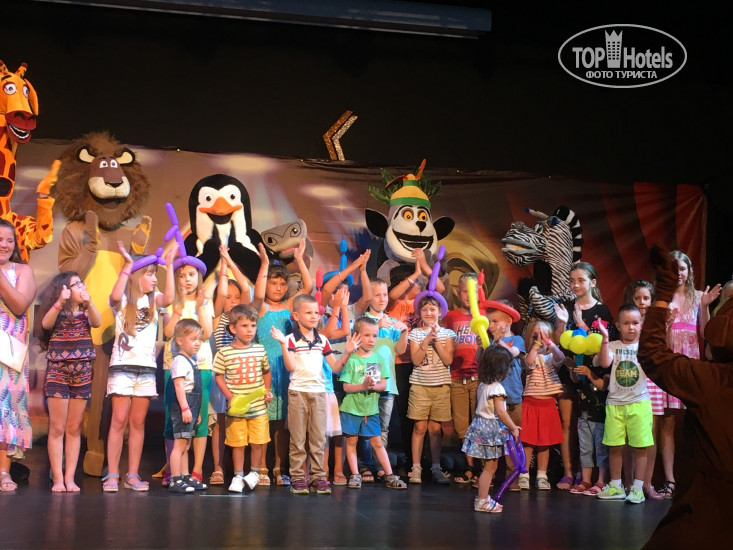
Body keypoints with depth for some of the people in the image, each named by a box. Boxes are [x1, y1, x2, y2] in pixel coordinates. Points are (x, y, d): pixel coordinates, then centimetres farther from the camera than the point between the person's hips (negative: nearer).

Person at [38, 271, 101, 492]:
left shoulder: (85, 312, 9)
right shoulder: (57, 312, 1)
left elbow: (97, 322, -11)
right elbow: (46, 324, -19)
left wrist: (88, 302, -26)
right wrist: (60, 302, -31)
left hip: (82, 373, 3)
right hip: (57, 372, -3)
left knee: (74, 429, 4)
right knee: (57, 428, -4)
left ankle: (69, 478, 6)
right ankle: (58, 479, -2)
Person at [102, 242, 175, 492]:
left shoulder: (153, 299, 11)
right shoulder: (122, 300, 1)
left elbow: (169, 298, -10)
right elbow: (115, 296, -23)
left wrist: (169, 265, -11)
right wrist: (128, 265, -19)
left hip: (147, 368, 4)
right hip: (122, 365, -4)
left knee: (138, 423, 4)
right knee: (119, 421, -6)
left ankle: (132, 475, 7)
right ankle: (112, 475, -4)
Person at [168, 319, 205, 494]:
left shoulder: (191, 361, 20)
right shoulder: (180, 360, -11)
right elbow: (179, 385, -20)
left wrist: (196, 411, 25)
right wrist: (185, 408, -25)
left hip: (191, 408, 10)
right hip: (182, 407, -10)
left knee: (186, 445, 14)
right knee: (180, 444, -10)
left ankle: (185, 478, 20)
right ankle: (175, 481, -9)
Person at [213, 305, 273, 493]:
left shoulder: (260, 350, 5)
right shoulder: (224, 353, -4)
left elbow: (267, 372, 17)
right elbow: (219, 376, 1)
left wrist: (267, 390, 2)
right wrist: (229, 396, -10)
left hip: (258, 406, 2)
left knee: (258, 442, 5)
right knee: (238, 443, 4)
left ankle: (254, 472, 24)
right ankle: (238, 476, 18)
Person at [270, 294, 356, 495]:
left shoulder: (322, 340, 11)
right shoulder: (291, 339, -4)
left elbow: (335, 367, 10)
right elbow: (290, 367, -16)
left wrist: (347, 352, -4)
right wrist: (283, 344, -25)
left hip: (319, 391, 4)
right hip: (298, 392, -4)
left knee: (318, 437, 6)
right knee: (298, 438, 2)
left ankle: (318, 476, 12)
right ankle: (297, 477, 7)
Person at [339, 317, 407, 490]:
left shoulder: (379, 359, 4)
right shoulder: (352, 360, -6)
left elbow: (384, 385, 0)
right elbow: (346, 386, -10)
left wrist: (373, 386, -20)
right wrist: (362, 386, -24)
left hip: (371, 408, 2)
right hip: (352, 407, -2)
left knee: (377, 442, 6)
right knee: (352, 441, 4)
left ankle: (389, 476, 9)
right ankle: (355, 475, 12)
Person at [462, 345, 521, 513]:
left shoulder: (483, 384, 10)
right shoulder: (497, 388, -18)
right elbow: (500, 412, -24)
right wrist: (513, 428, -12)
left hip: (481, 424, 9)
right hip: (492, 428, -9)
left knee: (489, 466, 16)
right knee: (490, 467, -2)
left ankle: (483, 497, 22)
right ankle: (482, 501, 1)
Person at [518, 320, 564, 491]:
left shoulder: (551, 356, 6)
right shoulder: (530, 355, 2)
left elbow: (561, 357, -17)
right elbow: (529, 363, -22)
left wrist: (548, 342, -20)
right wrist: (536, 344, -18)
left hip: (548, 404, 2)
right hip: (530, 403, -2)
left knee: (545, 442, 7)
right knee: (527, 440, -1)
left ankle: (542, 476, 15)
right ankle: (523, 475, 7)